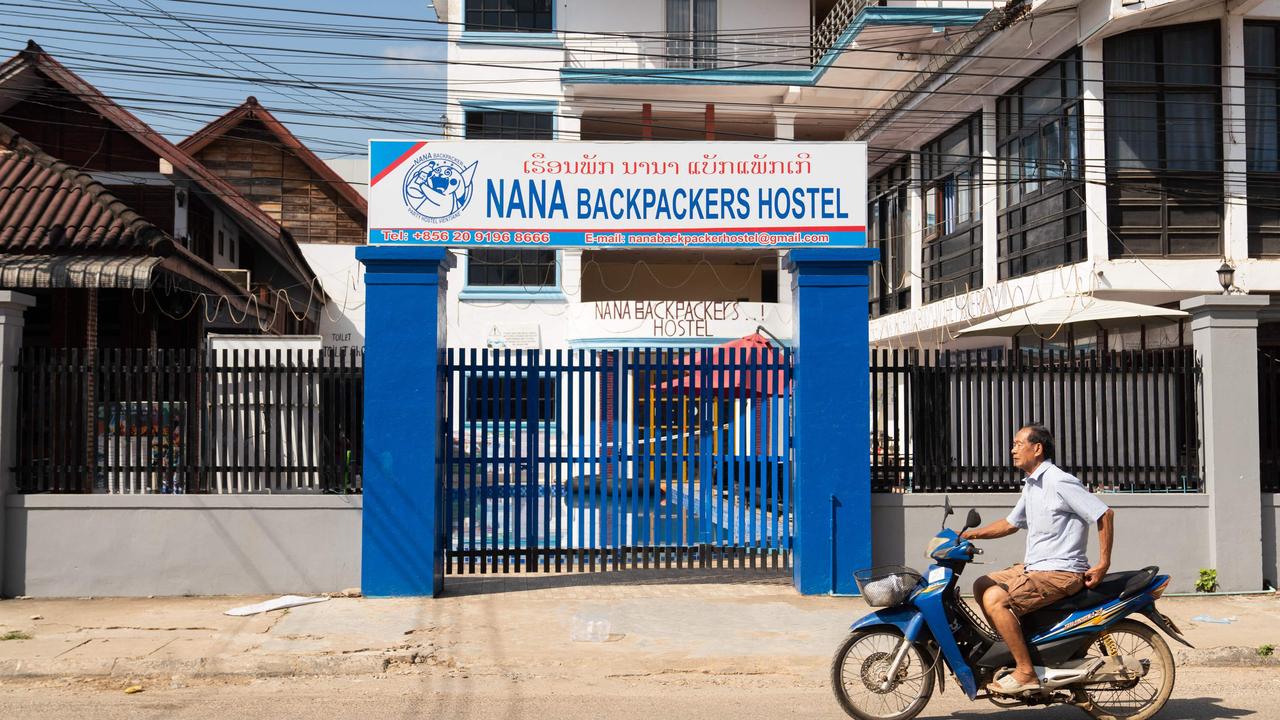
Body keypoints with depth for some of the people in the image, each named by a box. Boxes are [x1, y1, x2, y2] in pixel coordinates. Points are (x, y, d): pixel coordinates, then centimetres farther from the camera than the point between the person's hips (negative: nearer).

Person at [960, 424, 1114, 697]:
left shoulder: (1059, 482, -16)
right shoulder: (1031, 485, 15)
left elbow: (1105, 514, -17)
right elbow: (1012, 523, 25)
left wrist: (1103, 565, -17)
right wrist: (972, 534, 13)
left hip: (1061, 572, -10)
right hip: (1034, 567, 10)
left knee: (995, 599, -22)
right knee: (982, 585, 11)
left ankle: (1025, 672, -17)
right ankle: (1013, 647, 13)